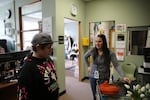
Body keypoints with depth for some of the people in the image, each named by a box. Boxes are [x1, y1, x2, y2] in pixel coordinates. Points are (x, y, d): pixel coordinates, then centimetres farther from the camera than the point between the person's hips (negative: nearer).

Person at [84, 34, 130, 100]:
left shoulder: (110, 53, -15)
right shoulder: (92, 51, -9)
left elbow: (116, 66, -16)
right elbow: (85, 57, 11)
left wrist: (123, 77, -25)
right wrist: (88, 66, 9)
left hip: (104, 78, -2)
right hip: (93, 76, 3)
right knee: (94, 95, 17)